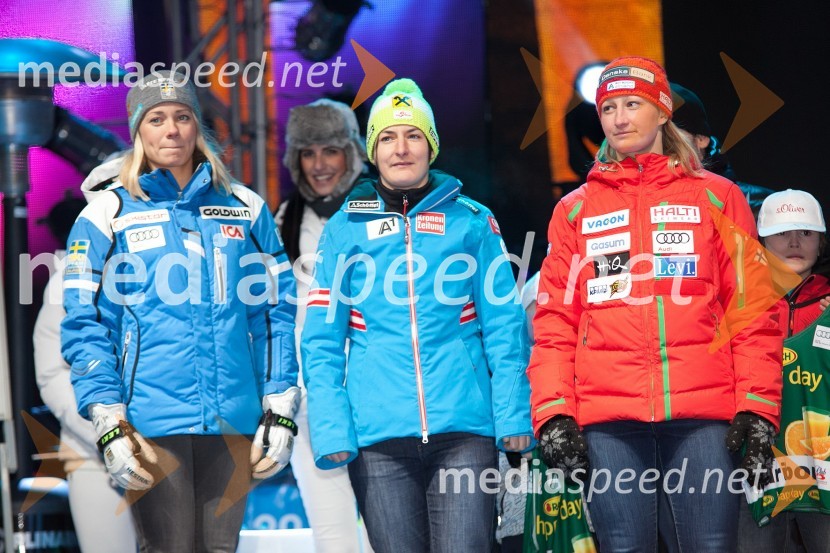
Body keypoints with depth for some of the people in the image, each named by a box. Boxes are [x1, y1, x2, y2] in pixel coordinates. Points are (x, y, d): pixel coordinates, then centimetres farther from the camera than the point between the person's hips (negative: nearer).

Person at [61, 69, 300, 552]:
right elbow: (84, 327, 0)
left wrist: (281, 412, 5)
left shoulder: (246, 209, 12)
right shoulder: (107, 215, 4)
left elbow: (276, 313, 12)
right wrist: (109, 426, -8)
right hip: (152, 424, -2)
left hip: (234, 422, 3)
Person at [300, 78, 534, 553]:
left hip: (463, 429, -1)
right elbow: (323, 341, 6)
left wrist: (513, 415, -4)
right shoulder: (346, 228, 9)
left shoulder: (471, 221, 8)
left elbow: (503, 327, 6)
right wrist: (331, 430, -5)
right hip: (379, 437, 1)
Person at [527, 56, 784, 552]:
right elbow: (554, 320, 11)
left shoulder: (716, 197, 12)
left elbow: (753, 310, 7)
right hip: (607, 419, 1)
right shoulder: (576, 209, 16)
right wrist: (553, 413, -1)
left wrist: (757, 408, -3)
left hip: (703, 413, -1)